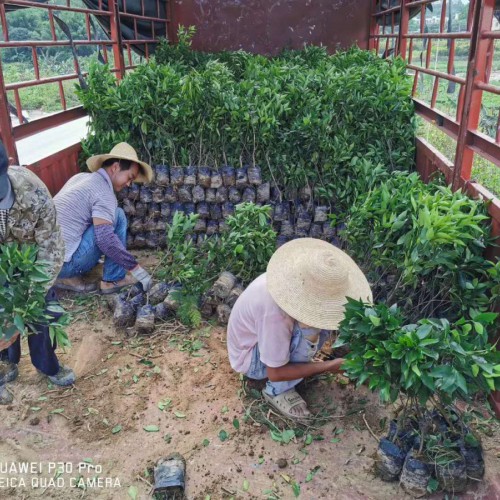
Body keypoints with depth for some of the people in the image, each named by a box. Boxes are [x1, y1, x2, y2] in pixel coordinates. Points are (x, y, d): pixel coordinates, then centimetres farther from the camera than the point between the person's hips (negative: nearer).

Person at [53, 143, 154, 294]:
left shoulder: (81, 177, 14)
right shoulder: (104, 192, -12)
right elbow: (106, 240, -22)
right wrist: (135, 268, -13)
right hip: (63, 262, -8)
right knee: (117, 216, -3)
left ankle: (68, 278, 16)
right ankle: (113, 280, 2)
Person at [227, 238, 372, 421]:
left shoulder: (299, 278, -22)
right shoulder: (276, 312, -41)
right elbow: (275, 373, -28)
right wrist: (327, 366, -24)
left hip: (269, 335, 7)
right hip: (249, 356, -7)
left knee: (321, 318, -11)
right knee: (308, 333, -31)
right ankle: (277, 391, -9)